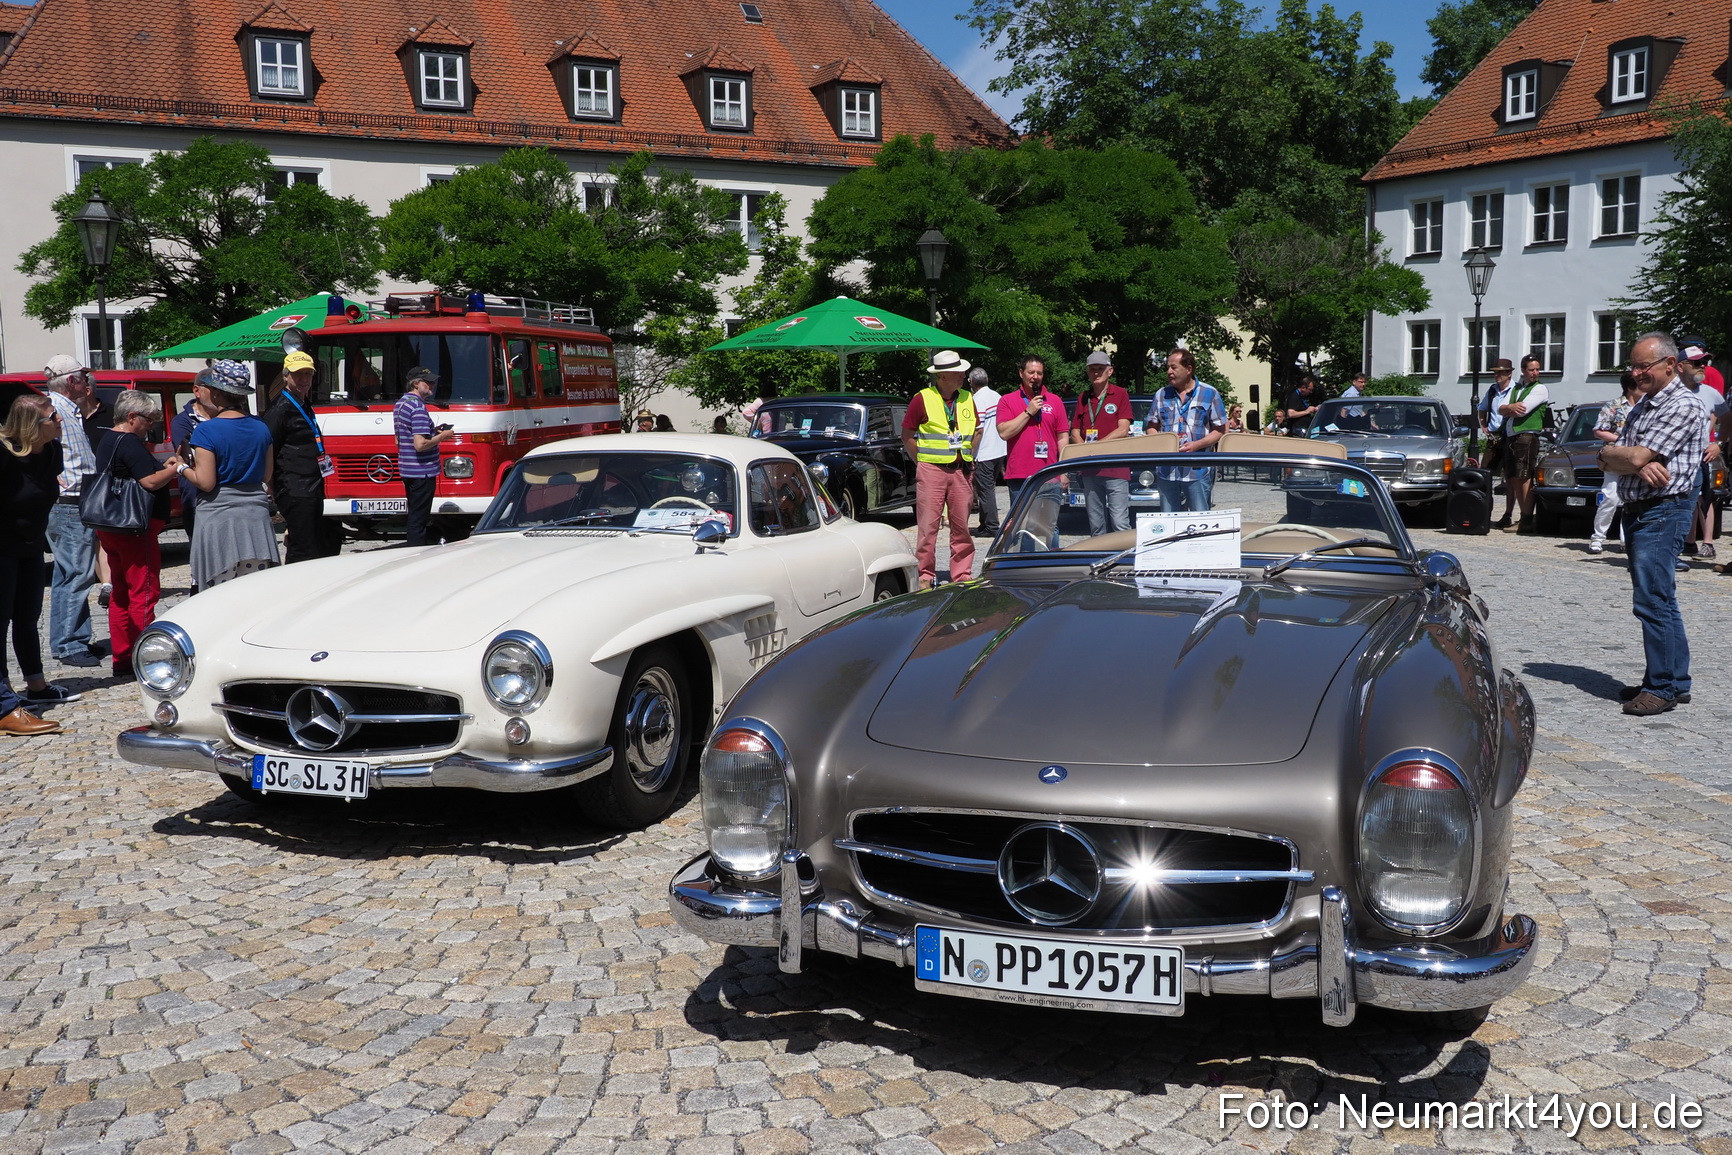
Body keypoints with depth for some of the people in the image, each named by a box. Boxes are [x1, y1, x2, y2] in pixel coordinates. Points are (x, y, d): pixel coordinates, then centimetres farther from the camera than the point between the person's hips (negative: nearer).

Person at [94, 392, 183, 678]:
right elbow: (150, 482, -22)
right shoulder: (130, 443, -15)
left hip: (110, 526, 10)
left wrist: (162, 466, 11)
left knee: (121, 592, 14)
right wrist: (176, 468, -7)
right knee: (144, 592, -6)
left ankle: (121, 658, 18)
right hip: (135, 528, -10)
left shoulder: (107, 442, 17)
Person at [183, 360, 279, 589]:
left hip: (219, 515, -5)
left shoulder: (206, 430, -11)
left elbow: (206, 483, -13)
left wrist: (183, 468, 3)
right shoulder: (261, 427, 6)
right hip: (256, 513, 5)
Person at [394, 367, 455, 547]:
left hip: (406, 470, 10)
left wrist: (433, 433, 16)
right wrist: (441, 437, -9)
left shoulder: (400, 403, 15)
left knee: (415, 517, 17)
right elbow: (420, 444, -25)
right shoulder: (418, 407, -17)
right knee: (418, 520, -6)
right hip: (422, 471, -10)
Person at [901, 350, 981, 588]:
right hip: (931, 470, -4)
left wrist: (968, 458, 11)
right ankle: (925, 576, 3)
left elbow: (977, 431, 21)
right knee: (928, 526, -3)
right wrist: (922, 462, -2)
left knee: (962, 526, 6)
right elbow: (907, 435, 0)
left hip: (960, 471, 4)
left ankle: (962, 575, 14)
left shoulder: (967, 398, 10)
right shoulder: (922, 399, -5)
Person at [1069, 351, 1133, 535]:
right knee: (1096, 526, 9)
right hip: (1089, 470, 5)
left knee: (1120, 524, -11)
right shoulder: (1083, 398, 15)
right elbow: (1075, 433, 13)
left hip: (1116, 469, -5)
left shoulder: (1120, 394, 2)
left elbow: (1123, 430, -6)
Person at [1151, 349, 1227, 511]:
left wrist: (1197, 445, -14)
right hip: (1166, 471, 3)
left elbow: (1221, 430, 1)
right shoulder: (1161, 395, 12)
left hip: (1198, 469, -3)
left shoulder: (1209, 394, 2)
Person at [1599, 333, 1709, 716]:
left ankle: (1662, 687, -6)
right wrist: (1638, 465, -11)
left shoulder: (1684, 405, -11)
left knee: (1652, 601, -11)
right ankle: (1676, 682, 19)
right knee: (1660, 601, 13)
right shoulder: (1641, 407, 18)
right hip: (1637, 510, 10)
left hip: (1664, 510, -10)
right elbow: (1611, 463, 10)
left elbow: (1634, 457, -18)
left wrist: (1611, 453, 2)